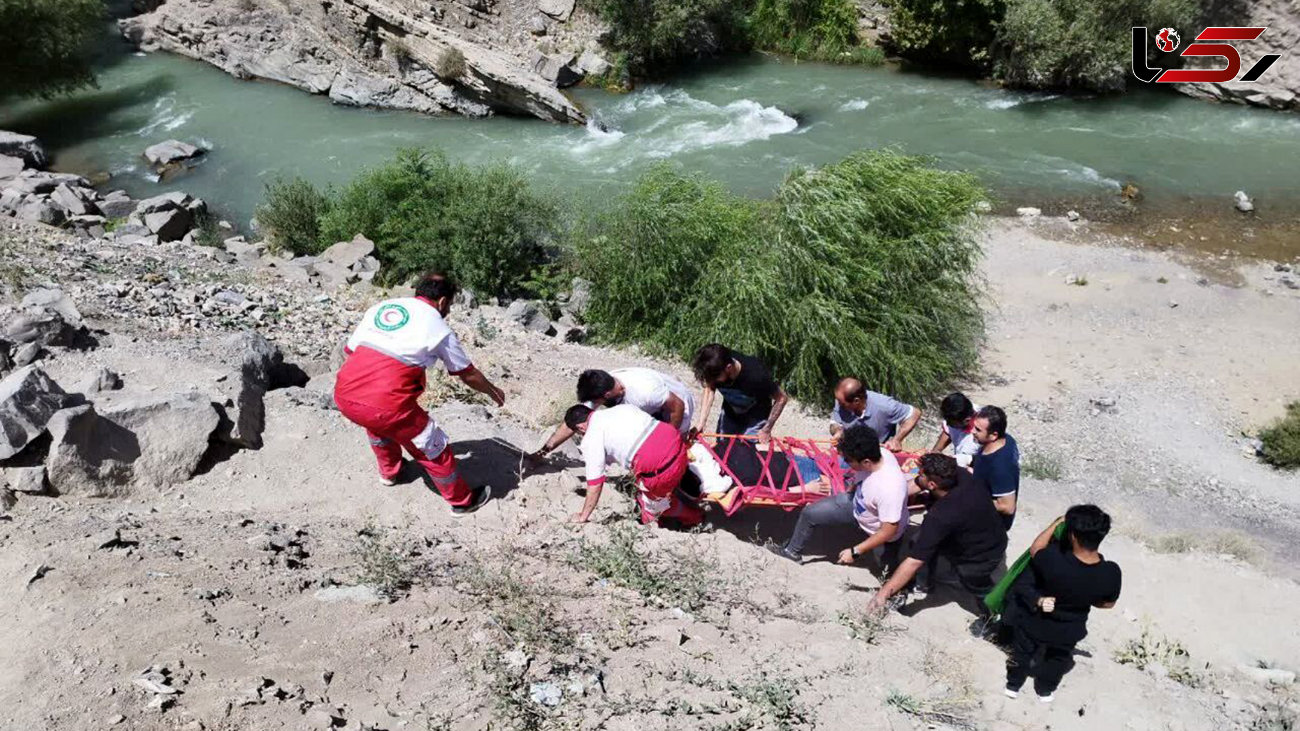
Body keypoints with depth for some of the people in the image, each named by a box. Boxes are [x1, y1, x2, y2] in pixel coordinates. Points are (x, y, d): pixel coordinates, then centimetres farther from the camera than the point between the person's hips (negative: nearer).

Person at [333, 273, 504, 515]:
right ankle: (462, 500, 31)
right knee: (433, 449, 15)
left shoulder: (380, 307, 16)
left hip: (343, 397, 6)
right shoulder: (438, 328, 4)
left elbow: (350, 350, 18)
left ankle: (390, 470, 59)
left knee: (377, 423, 38)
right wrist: (493, 391, 32)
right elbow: (468, 374, 14)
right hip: (386, 405, -6)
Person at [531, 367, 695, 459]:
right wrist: (544, 450, -16)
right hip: (654, 410, 7)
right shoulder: (598, 388, -21)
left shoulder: (644, 389, -43)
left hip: (678, 407, -7)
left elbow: (677, 405, -29)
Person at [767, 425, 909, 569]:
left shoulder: (889, 489, -44)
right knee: (810, 513, 6)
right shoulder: (879, 453, -26)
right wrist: (850, 491, 14)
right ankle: (793, 550, 31)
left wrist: (855, 552, -25)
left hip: (882, 534, -6)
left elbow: (889, 531, -32)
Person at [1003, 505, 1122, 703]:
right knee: (1058, 659, 34)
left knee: (1022, 652, 29)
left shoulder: (1053, 562, -40)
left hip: (1035, 622, -2)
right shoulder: (1111, 573, -31)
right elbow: (1108, 603, -10)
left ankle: (1013, 686, 53)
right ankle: (1045, 690, 57)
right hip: (1069, 629, 2)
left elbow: (1035, 549, -15)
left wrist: (1056, 523, -7)